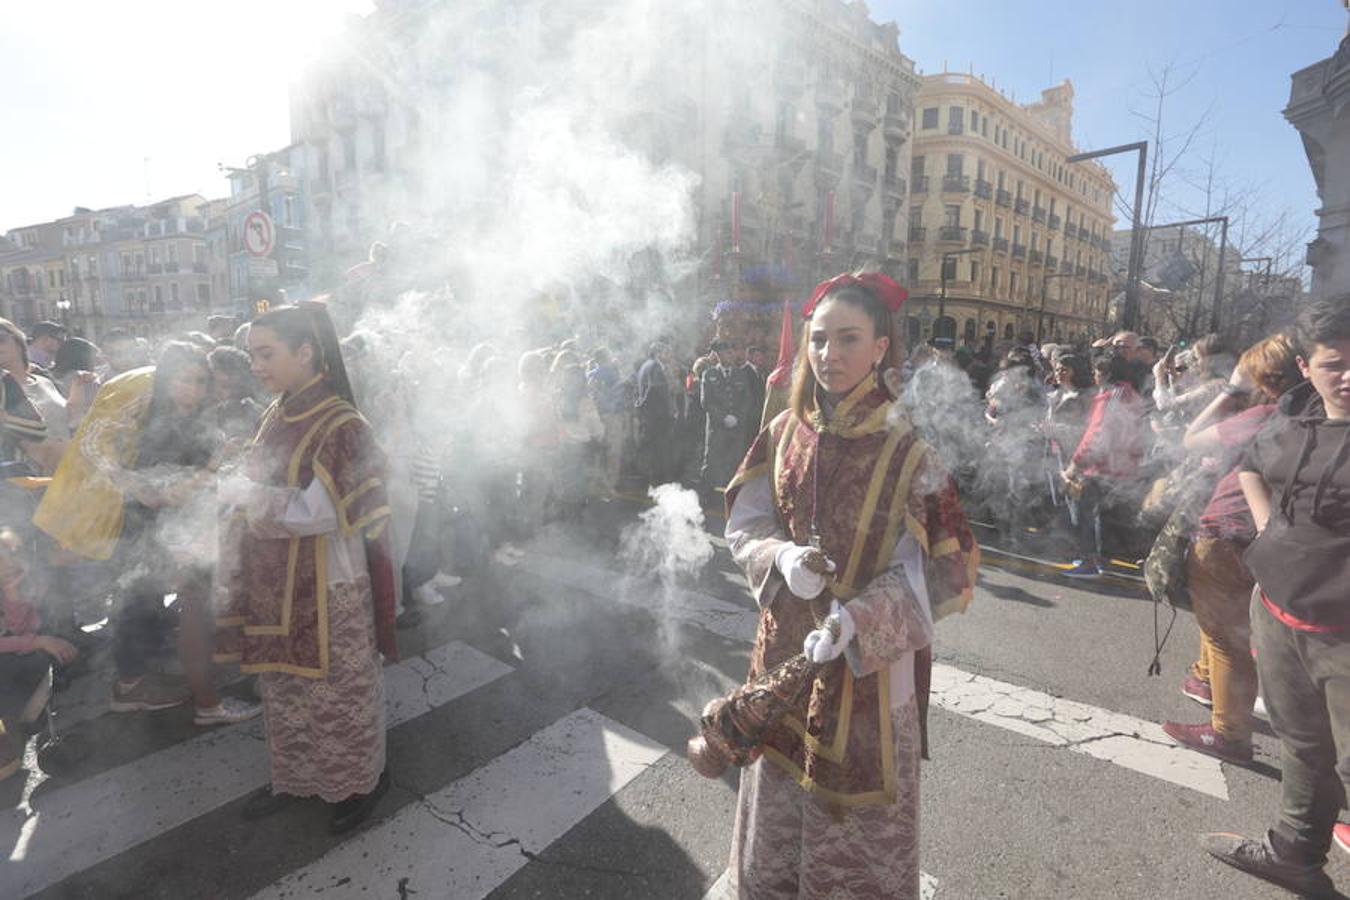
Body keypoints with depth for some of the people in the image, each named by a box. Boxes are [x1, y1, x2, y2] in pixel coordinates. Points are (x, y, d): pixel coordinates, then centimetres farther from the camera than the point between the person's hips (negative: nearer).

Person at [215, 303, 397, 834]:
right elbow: (256, 493, 13)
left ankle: (362, 781, 31)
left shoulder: (342, 426, -18)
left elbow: (316, 511, -23)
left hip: (326, 590, -7)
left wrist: (234, 490, -21)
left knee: (337, 694, 9)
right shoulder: (274, 418, 5)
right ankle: (293, 777, 42)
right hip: (275, 585, 7)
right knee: (282, 690, 21)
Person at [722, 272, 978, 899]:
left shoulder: (910, 447, -14)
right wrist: (782, 557, -18)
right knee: (778, 805, 22)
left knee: (856, 821, 15)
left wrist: (859, 620, -26)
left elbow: (941, 570, -13)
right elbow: (745, 523, 3)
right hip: (784, 644, 4)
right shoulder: (783, 431, -2)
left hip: (867, 658, -3)